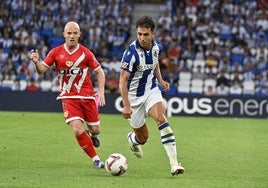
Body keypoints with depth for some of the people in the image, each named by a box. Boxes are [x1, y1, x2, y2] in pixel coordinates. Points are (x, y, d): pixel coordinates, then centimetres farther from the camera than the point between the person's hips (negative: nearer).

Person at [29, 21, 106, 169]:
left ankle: (91, 134, 47)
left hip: (87, 96, 1)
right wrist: (36, 62, -26)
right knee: (77, 130, -17)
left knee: (95, 130, 7)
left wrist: (101, 91, -9)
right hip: (68, 97, -1)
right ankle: (95, 159, -1)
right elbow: (41, 70, -3)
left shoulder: (86, 53, -4)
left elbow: (99, 72, 4)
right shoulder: (56, 52, -2)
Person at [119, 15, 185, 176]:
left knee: (162, 119, -26)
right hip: (134, 96, -3)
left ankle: (174, 163, -30)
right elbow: (123, 80, -24)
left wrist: (160, 80, 6)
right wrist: (126, 105, -30)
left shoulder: (157, 47, -6)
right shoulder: (131, 52, -24)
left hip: (152, 91, 3)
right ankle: (133, 139, 49)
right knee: (143, 137, 7)